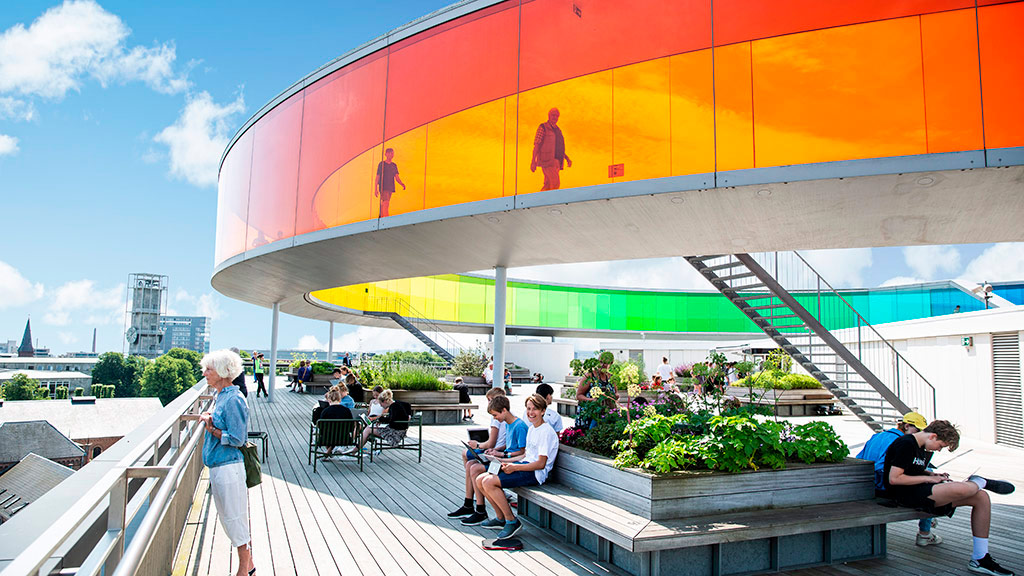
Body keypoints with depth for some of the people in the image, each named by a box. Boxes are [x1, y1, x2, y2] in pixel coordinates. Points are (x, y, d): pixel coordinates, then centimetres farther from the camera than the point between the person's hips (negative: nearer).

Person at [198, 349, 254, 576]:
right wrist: (210, 421, 2)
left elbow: (236, 439, -19)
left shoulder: (233, 400, -18)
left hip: (228, 468, -10)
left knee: (236, 520, 2)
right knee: (227, 519, 18)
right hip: (218, 468, 10)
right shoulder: (221, 397, 12)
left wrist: (212, 428, -14)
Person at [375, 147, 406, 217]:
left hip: (390, 188, 5)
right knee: (386, 203, -18)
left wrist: (402, 183, -15)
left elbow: (397, 177, 6)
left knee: (384, 204, 9)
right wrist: (375, 189, -6)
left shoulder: (394, 165, 13)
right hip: (383, 187, -5)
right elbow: (377, 177, -1)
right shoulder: (381, 164, 0)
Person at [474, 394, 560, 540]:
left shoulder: (546, 432, -12)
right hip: (525, 465, 9)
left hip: (535, 473, -9)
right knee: (480, 480, -2)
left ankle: (512, 521, -10)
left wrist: (515, 467, -17)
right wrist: (505, 461, 14)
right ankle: (501, 518, 10)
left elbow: (541, 464, -16)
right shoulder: (531, 428, 17)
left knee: (489, 482, -24)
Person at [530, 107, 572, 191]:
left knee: (548, 186, 3)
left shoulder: (557, 130, 21)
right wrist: (533, 162, -17)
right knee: (556, 183, -18)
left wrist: (567, 158, 11)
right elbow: (536, 145, -8)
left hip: (555, 162, 7)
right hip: (547, 161, -7)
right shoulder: (543, 128, -2)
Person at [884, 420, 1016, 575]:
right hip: (905, 495, -10)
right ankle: (981, 482, 10)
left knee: (982, 497, 1)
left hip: (921, 491, 11)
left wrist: (931, 474, 7)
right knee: (961, 489, -32)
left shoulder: (921, 447, 15)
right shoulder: (905, 444, -16)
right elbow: (894, 479, -21)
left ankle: (980, 559, 5)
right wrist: (928, 478, -12)